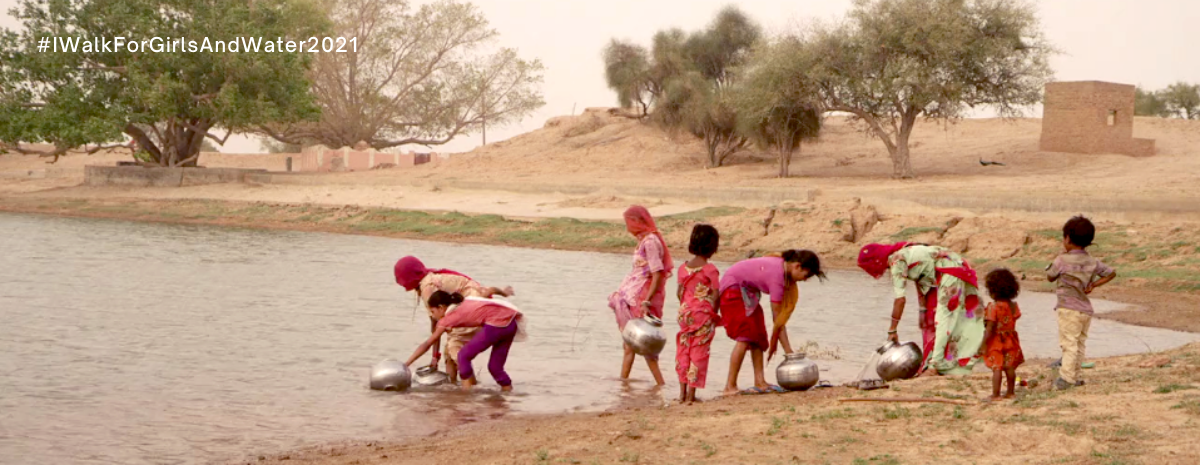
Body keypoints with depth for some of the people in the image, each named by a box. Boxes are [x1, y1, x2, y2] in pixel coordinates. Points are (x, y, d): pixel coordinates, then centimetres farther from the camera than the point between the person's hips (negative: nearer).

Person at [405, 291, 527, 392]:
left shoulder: (448, 318, 3)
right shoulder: (465, 302, 22)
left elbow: (427, 344, 6)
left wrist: (406, 364, 9)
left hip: (497, 323, -9)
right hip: (511, 322, 9)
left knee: (464, 356, 3)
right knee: (495, 366, 17)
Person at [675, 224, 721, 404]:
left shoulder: (683, 268, 3)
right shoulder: (710, 269, -11)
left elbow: (679, 292, 5)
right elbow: (715, 295, -13)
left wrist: (685, 308, 15)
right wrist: (714, 314, 0)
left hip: (685, 313, 5)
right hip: (704, 315, -5)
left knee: (683, 351, 13)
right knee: (698, 353, 2)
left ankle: (682, 392, 15)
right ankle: (691, 394, 2)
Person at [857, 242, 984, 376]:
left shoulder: (897, 261, -19)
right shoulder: (901, 254, 7)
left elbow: (900, 299, -21)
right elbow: (919, 282, 11)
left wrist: (892, 330, -15)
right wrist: (923, 311, 12)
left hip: (950, 273, -10)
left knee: (943, 319, -12)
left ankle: (935, 365, -14)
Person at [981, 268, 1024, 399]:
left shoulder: (993, 307, -17)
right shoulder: (1014, 306, 3)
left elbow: (990, 328, -19)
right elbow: (1015, 319, 9)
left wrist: (984, 343, -15)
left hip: (996, 341, -7)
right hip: (1010, 340, 7)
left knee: (997, 368, -4)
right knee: (1010, 367, 14)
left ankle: (995, 395, -2)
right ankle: (1010, 392, 24)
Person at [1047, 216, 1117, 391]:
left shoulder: (1062, 261, -11)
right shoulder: (1092, 262, 6)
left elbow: (1050, 277, 4)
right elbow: (1111, 273, 16)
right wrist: (1093, 285, 9)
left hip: (1068, 308, -6)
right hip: (1086, 309, 6)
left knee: (1069, 343, -6)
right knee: (1079, 343, 13)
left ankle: (1066, 378, -9)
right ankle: (1074, 376, 18)